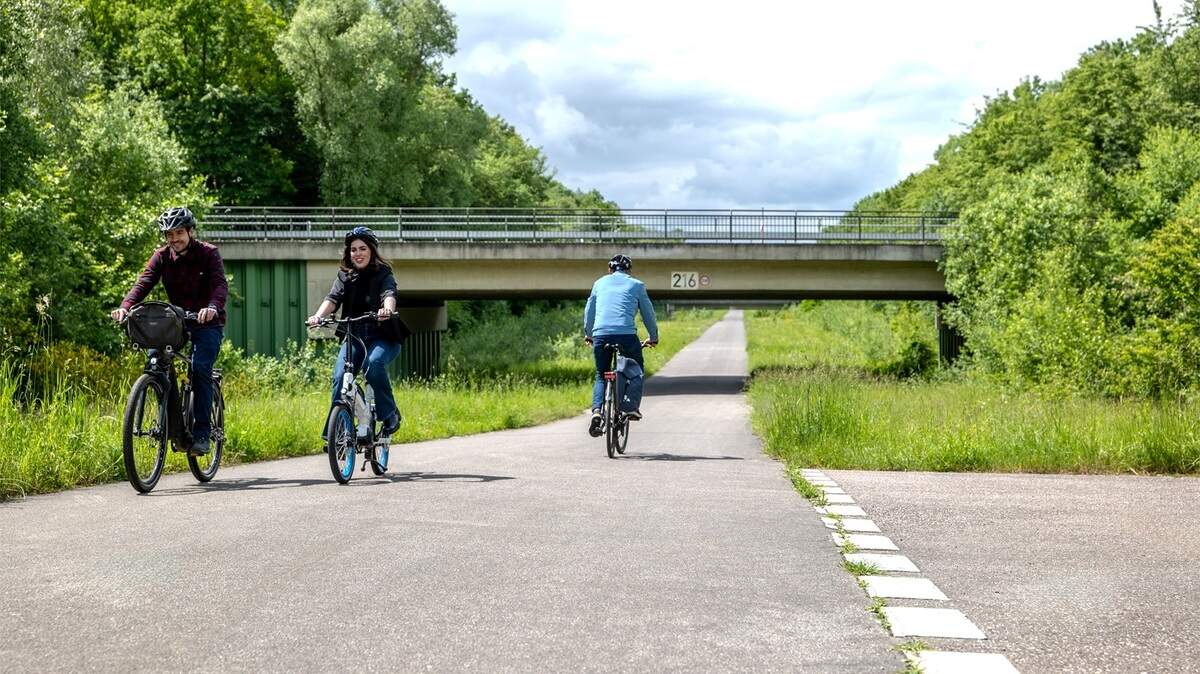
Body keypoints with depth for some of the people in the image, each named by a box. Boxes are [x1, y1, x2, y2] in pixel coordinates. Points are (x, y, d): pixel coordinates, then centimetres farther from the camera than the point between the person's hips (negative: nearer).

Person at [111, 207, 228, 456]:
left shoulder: (208, 253, -12)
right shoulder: (162, 256, -2)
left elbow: (221, 284, -27)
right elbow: (144, 282, -16)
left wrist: (212, 307, -50)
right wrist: (125, 306, -36)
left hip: (207, 323, -4)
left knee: (200, 368, -23)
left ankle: (202, 432, -16)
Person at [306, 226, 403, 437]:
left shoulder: (383, 274, -2)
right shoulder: (345, 276, 7)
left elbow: (389, 295, -22)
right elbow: (333, 298, -10)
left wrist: (387, 310, -47)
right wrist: (318, 316, -32)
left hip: (382, 337, -3)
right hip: (353, 337, 3)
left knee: (374, 363, -33)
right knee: (339, 377, -17)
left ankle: (390, 415, -17)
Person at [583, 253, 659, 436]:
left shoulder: (600, 283, 19)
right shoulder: (636, 285, 12)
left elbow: (589, 312, 25)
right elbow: (648, 313, 17)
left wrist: (588, 335, 40)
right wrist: (653, 337, 31)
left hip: (601, 335, 2)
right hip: (626, 334, -2)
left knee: (600, 376, 16)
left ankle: (597, 410, -7)